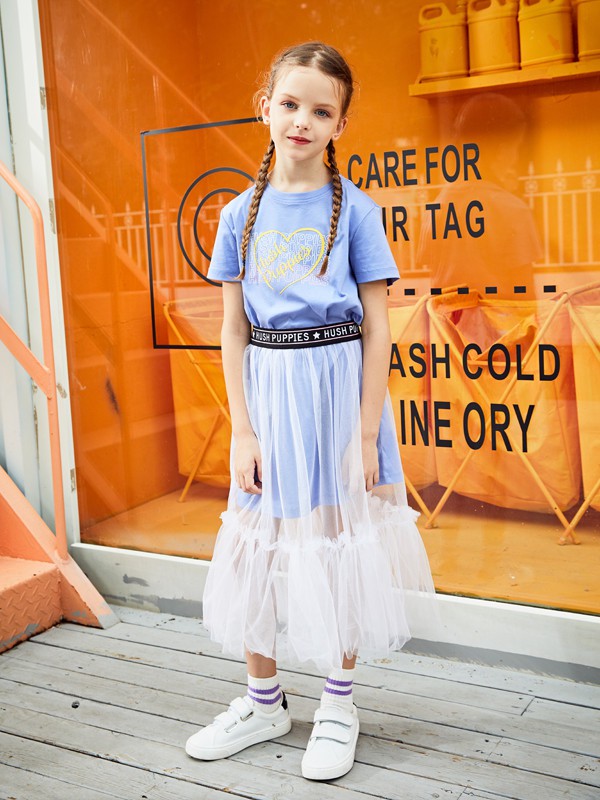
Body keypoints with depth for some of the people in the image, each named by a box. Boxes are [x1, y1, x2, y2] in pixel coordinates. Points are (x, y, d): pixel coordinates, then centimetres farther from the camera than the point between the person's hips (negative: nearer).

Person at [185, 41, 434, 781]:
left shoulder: (354, 209, -5)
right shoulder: (241, 214, 3)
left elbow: (377, 329, -7)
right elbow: (233, 330, 4)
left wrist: (367, 432, -11)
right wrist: (242, 429, -2)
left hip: (339, 388, -3)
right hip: (269, 393, 3)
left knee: (341, 545, 6)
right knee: (257, 546, 10)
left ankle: (338, 707, 27)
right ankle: (263, 702, 31)